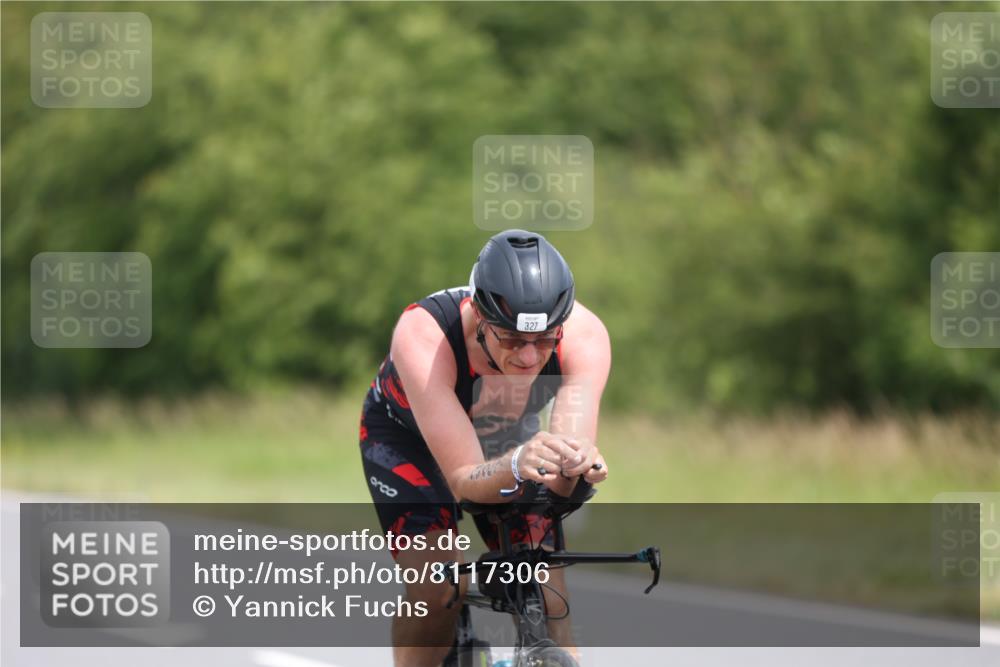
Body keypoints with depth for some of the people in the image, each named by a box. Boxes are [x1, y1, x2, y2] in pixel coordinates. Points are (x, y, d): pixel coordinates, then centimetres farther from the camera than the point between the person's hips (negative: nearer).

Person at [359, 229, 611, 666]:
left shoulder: (584, 336, -34)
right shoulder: (423, 335, -41)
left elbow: (558, 485, -39)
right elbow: (464, 480, -43)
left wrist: (575, 463, -63)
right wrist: (516, 466, -65)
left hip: (505, 436, 3)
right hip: (408, 437, -2)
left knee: (546, 605, -12)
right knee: (437, 590, -24)